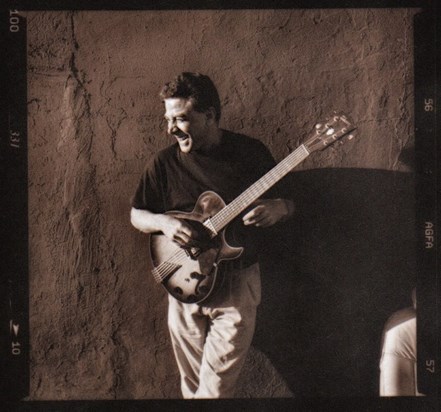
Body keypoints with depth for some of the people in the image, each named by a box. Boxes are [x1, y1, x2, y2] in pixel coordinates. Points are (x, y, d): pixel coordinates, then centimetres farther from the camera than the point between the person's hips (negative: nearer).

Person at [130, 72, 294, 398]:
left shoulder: (251, 152, -4)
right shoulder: (164, 163, -1)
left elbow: (288, 203, 5)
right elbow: (137, 215, 9)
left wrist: (279, 208, -18)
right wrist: (163, 222, -12)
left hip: (238, 283, -2)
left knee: (215, 388, -2)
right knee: (192, 385, 14)